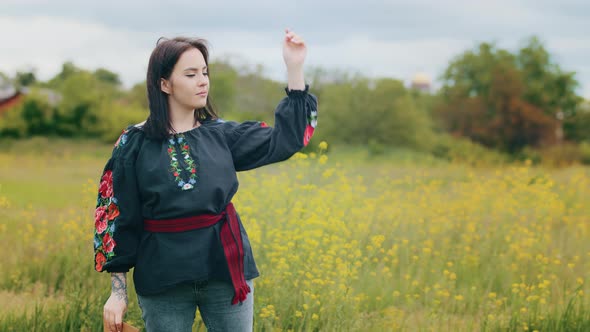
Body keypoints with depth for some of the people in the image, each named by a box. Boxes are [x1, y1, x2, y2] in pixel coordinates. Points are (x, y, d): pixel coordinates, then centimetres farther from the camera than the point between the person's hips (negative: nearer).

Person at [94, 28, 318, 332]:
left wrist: (295, 68, -4)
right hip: (163, 280, -2)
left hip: (226, 271, 2)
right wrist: (117, 292, -2)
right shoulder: (134, 144, -1)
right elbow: (117, 217, 0)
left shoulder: (221, 135, 6)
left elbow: (284, 140, 2)